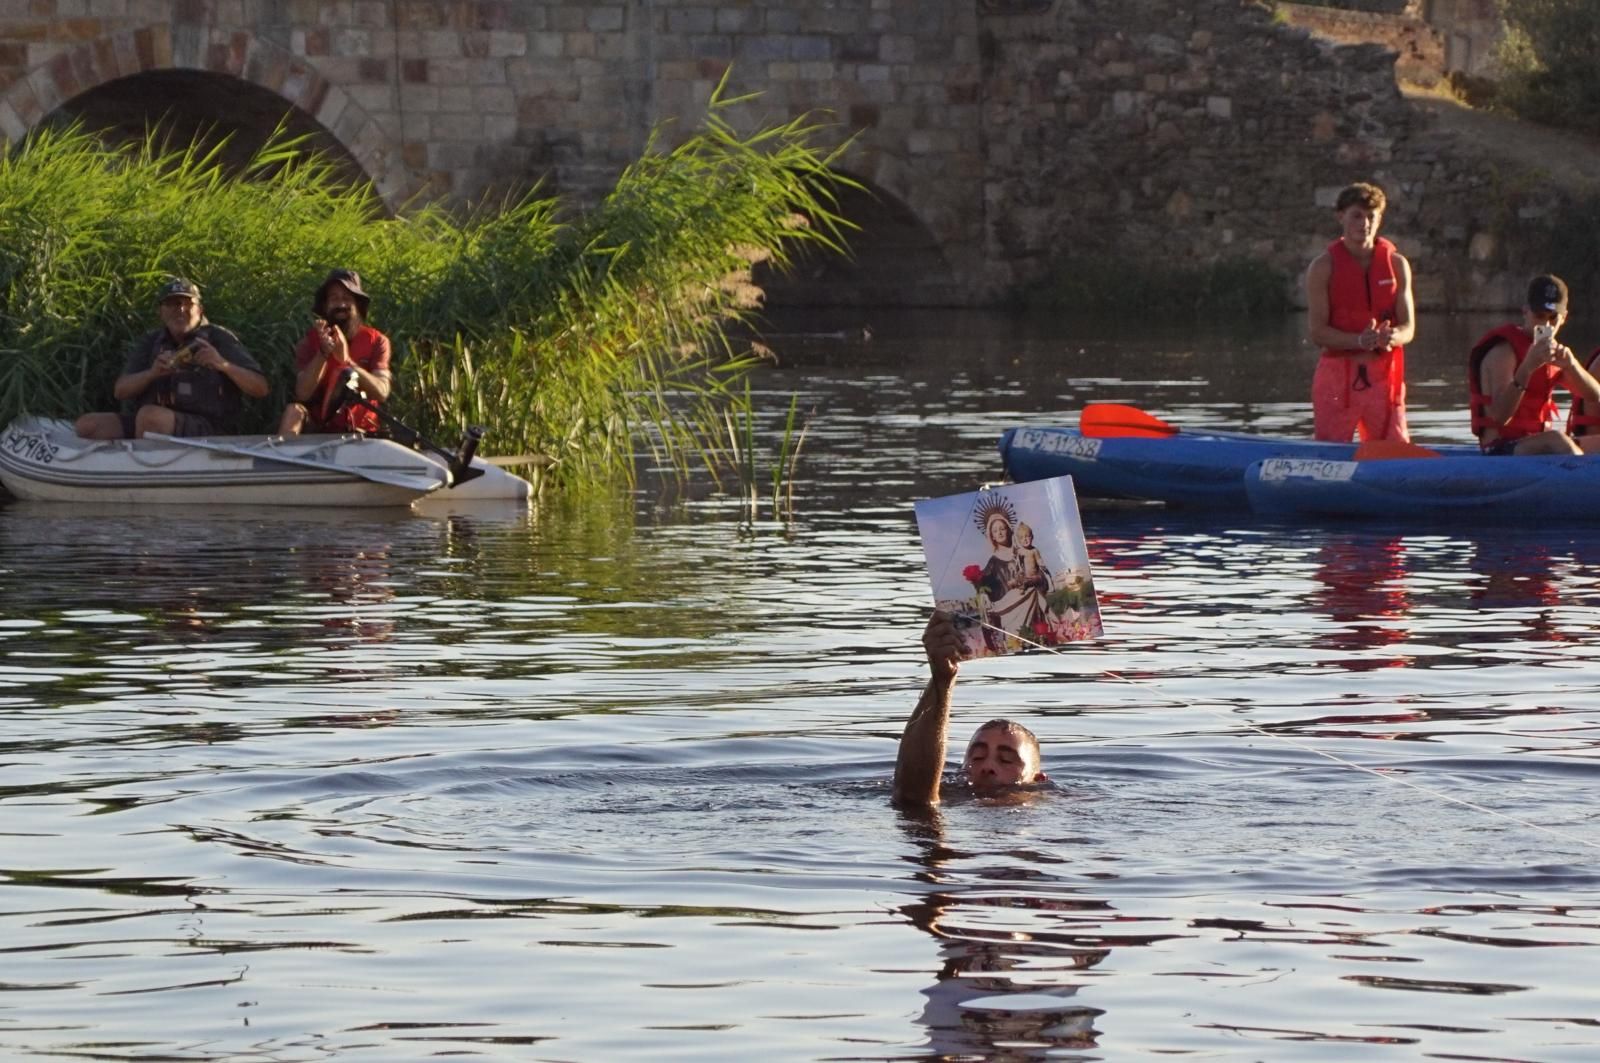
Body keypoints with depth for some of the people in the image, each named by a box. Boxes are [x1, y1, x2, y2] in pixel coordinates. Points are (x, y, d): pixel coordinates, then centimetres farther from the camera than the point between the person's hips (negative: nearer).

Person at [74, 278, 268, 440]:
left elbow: (260, 389, -3)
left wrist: (223, 365, -20)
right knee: (87, 425, -12)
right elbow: (120, 391, 4)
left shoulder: (219, 339, 3)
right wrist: (152, 374, -16)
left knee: (150, 415, -35)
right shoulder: (151, 344, 15)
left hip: (207, 430, -5)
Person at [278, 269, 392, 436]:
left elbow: (381, 392, -17)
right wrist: (323, 353, -27)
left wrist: (347, 361, -31)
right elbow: (303, 393, -14)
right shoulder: (311, 340, -1)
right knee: (293, 411, -28)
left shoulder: (376, 341, -2)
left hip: (359, 430, 0)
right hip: (317, 427, 0)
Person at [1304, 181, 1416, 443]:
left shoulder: (1396, 264, 8)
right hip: (1337, 374, -2)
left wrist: (1391, 337, -19)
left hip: (1383, 375, 2)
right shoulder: (1323, 267, 0)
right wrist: (1360, 340, -22)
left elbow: (1408, 328, 6)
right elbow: (1315, 332, -7)